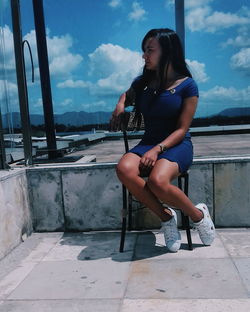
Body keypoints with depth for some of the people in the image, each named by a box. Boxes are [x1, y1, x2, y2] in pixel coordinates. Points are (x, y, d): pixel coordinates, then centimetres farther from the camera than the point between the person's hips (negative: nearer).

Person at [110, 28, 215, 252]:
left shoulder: (187, 85, -4)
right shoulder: (143, 82, 9)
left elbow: (182, 129, -7)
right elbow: (127, 94, 34)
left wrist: (158, 149, -22)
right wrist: (121, 103, 10)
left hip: (177, 144, -4)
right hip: (148, 142, 4)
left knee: (158, 181, -36)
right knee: (124, 169, -30)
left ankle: (198, 215, -5)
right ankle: (165, 216, -12)